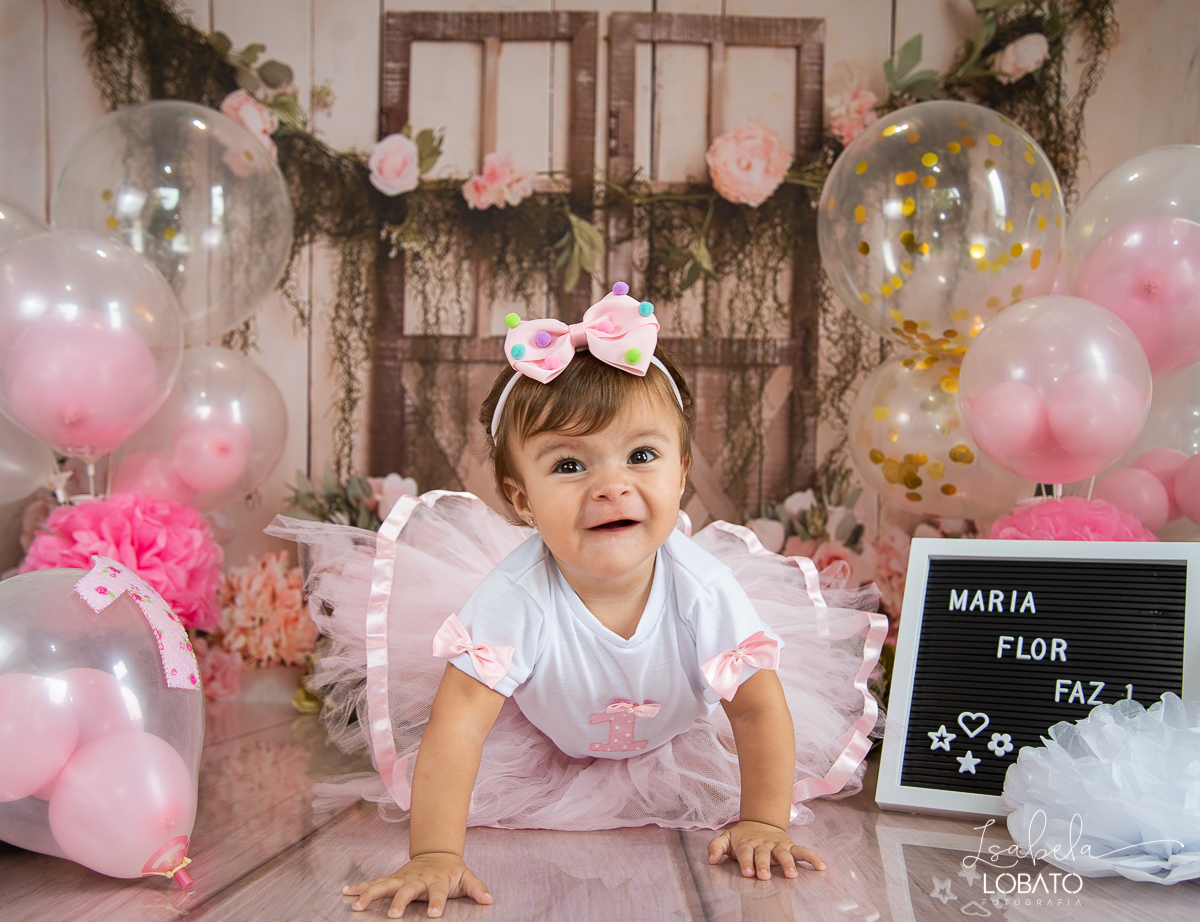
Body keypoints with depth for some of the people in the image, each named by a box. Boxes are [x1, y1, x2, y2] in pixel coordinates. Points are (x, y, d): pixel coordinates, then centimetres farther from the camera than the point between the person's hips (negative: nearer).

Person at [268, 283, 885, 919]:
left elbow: (760, 708, -24)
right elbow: (457, 724, -42)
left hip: (679, 730, 1)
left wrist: (762, 824, -26)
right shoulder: (514, 598, -42)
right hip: (549, 733, 0)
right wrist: (435, 855, -48)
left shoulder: (702, 589, -36)